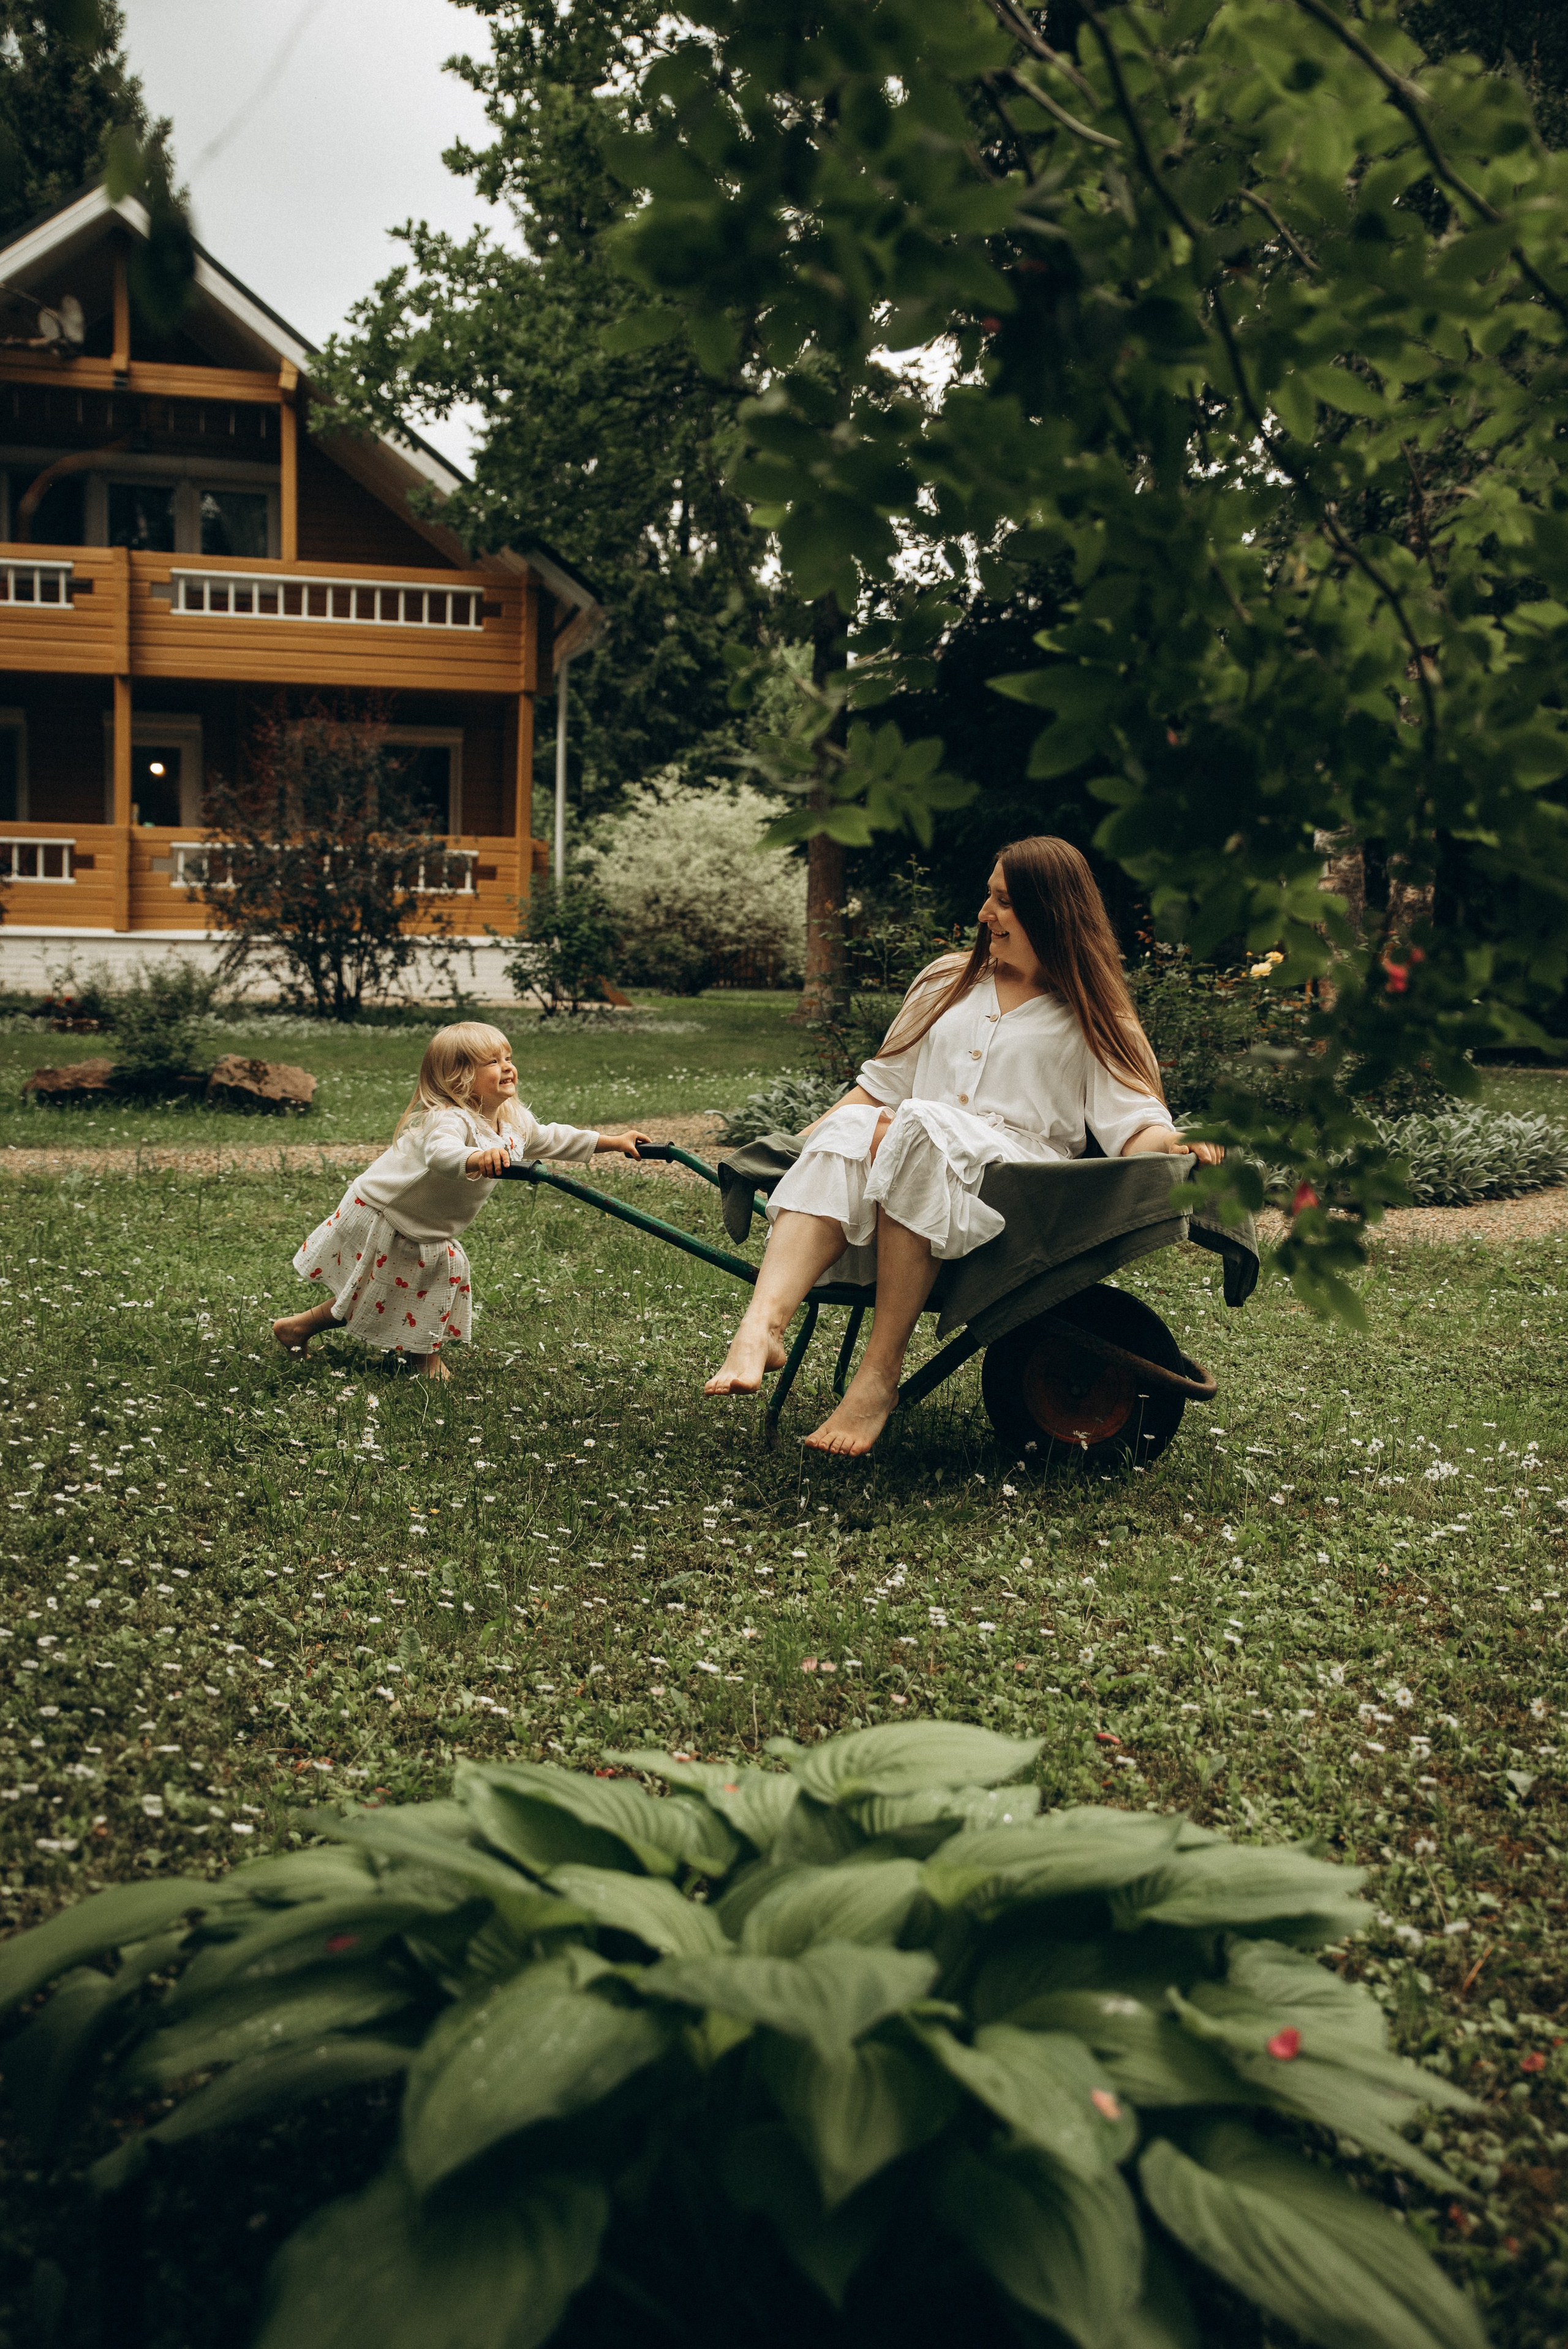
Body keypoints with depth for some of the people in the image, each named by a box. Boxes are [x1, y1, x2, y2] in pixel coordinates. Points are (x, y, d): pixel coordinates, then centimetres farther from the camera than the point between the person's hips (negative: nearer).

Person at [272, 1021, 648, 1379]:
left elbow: (551, 1139, 11)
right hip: (378, 1221, -8)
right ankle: (298, 1328, 25)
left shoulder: (515, 1121, -7)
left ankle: (425, 1353, 31)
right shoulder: (448, 1120, -35)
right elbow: (442, 1153, -57)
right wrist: (477, 1158, -77)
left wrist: (613, 1141, 9)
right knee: (371, 1299, 4)